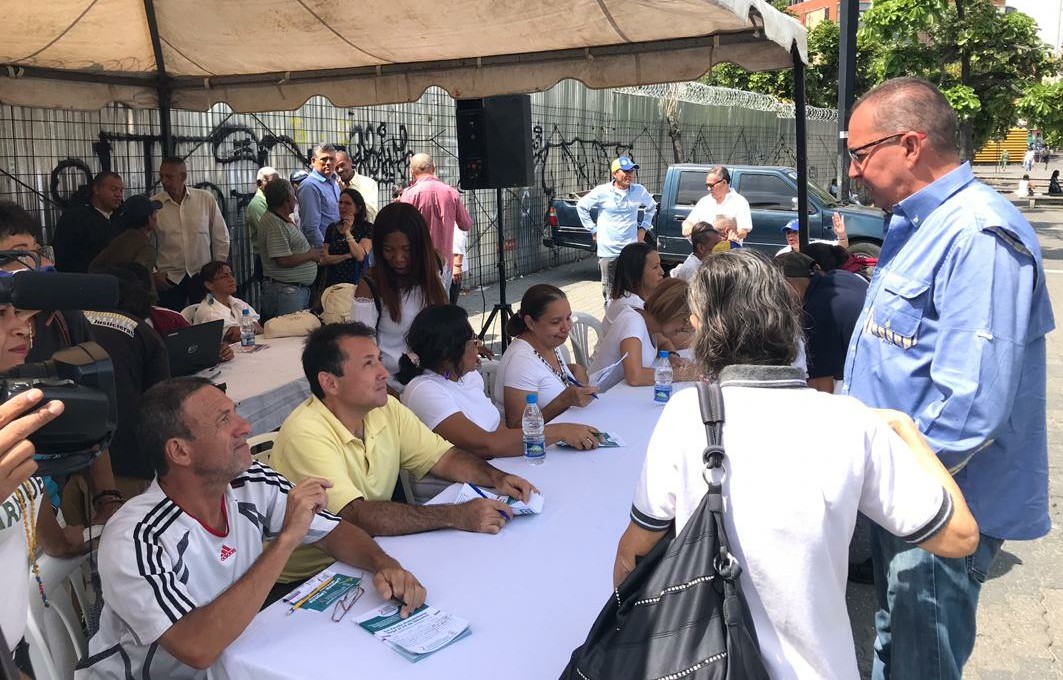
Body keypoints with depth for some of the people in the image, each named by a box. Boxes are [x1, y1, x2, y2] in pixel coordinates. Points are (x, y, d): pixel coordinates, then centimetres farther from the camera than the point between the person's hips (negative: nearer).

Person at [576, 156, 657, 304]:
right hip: (608, 250, -2)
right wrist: (593, 230, 4)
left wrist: (643, 227, 13)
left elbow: (652, 207, 23)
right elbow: (581, 206, 7)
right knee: (609, 289, 3)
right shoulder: (602, 191, -5)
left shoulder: (639, 191, 3)